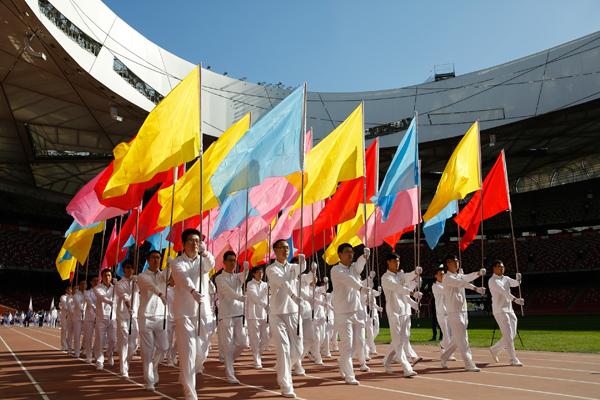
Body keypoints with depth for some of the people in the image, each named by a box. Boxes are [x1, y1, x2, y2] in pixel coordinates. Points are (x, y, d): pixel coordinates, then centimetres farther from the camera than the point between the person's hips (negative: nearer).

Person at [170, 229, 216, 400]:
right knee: (188, 353, -9)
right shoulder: (177, 262, -2)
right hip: (184, 313, -3)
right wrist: (193, 291, -46)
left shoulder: (204, 260, 6)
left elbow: (211, 264, -19)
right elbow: (183, 277, -24)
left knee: (202, 353, 8)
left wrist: (205, 252, -43)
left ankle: (186, 377, 38)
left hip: (205, 313, 3)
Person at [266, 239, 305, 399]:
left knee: (297, 349, 7)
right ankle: (286, 386, -4)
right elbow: (282, 282, -26)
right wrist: (293, 295, -43)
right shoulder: (271, 269, -6)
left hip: (294, 313, 4)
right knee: (283, 349, -11)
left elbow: (301, 269, -17)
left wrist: (302, 261, -40)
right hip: (277, 314, -4)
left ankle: (290, 365, 41)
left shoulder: (293, 267, 8)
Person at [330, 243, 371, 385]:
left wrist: (365, 256, -33)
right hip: (343, 313, -6)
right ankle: (349, 376, 5)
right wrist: (362, 287, -45)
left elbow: (360, 263, -12)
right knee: (347, 345, -7)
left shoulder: (354, 267, 11)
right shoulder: (336, 270, -10)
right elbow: (348, 279, -29)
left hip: (358, 311, 6)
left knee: (359, 342, 9)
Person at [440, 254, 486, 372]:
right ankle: (469, 364, -2)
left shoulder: (459, 276, 17)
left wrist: (478, 273, -19)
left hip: (463, 311, 8)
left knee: (457, 339, 13)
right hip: (454, 312, -8)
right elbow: (461, 283, -26)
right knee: (462, 339, -7)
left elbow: (468, 277, 0)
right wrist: (475, 288, -39)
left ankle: (444, 358, 26)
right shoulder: (447, 278, -11)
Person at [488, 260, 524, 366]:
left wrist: (518, 279, -19)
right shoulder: (492, 281, -9)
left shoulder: (506, 278, 16)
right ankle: (513, 359, -1)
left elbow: (516, 284, 3)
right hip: (500, 310, -8)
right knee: (508, 335, -8)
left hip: (510, 310, 8)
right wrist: (515, 299, -34)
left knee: (512, 334, 11)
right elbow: (503, 291, -22)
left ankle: (494, 349, 26)